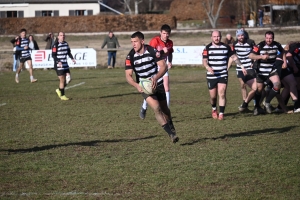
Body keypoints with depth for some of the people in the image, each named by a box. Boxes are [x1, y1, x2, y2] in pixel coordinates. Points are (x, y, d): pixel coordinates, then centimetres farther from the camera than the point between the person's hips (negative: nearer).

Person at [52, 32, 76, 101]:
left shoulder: (66, 43, 10)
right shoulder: (55, 45, -11)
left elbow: (68, 52, 21)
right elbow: (53, 55, -14)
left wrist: (72, 58, 6)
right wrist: (58, 62, -27)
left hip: (65, 64, 7)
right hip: (59, 66, -7)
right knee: (62, 80, -4)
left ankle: (59, 90, 28)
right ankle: (62, 95, 9)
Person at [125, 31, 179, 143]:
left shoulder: (153, 51, -15)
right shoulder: (130, 56, -13)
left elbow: (163, 66, -20)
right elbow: (128, 75, -14)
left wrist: (156, 78, -38)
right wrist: (136, 85, -34)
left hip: (158, 84, 1)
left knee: (164, 109, 12)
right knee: (156, 108, -20)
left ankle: (171, 128, 40)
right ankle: (171, 134, -17)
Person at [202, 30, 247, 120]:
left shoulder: (226, 47, 5)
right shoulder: (207, 48, 0)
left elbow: (234, 57, 15)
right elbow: (204, 61, -6)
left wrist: (242, 66, 12)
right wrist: (208, 67, -27)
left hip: (223, 75, 0)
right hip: (211, 76, 0)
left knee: (222, 94, -13)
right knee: (213, 96, 6)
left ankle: (221, 113, -8)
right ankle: (214, 109, 36)